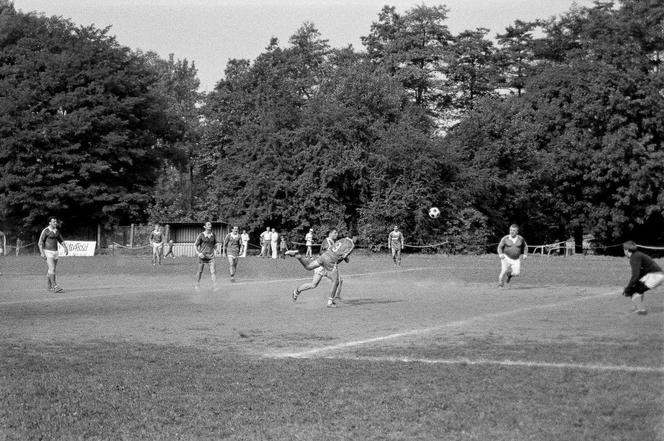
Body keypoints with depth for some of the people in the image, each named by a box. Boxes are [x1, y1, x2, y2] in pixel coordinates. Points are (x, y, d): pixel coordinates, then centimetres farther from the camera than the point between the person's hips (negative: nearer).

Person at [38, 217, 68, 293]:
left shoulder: (56, 231, 11)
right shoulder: (45, 231, -10)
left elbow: (61, 241, 21)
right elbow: (40, 243, -12)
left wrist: (65, 248, 3)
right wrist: (42, 253, -21)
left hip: (55, 252, 7)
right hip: (48, 252, -7)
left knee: (50, 270, 11)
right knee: (52, 269, -16)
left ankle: (49, 286, 19)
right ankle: (55, 287, -21)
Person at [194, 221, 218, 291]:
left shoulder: (213, 235, 6)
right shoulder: (201, 235, -5)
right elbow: (195, 245, -1)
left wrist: (215, 251, 7)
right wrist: (199, 253, -13)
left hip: (211, 256, 2)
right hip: (202, 255, -2)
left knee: (213, 271, -10)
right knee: (200, 271, 8)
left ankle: (215, 286, -14)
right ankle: (197, 285, 26)